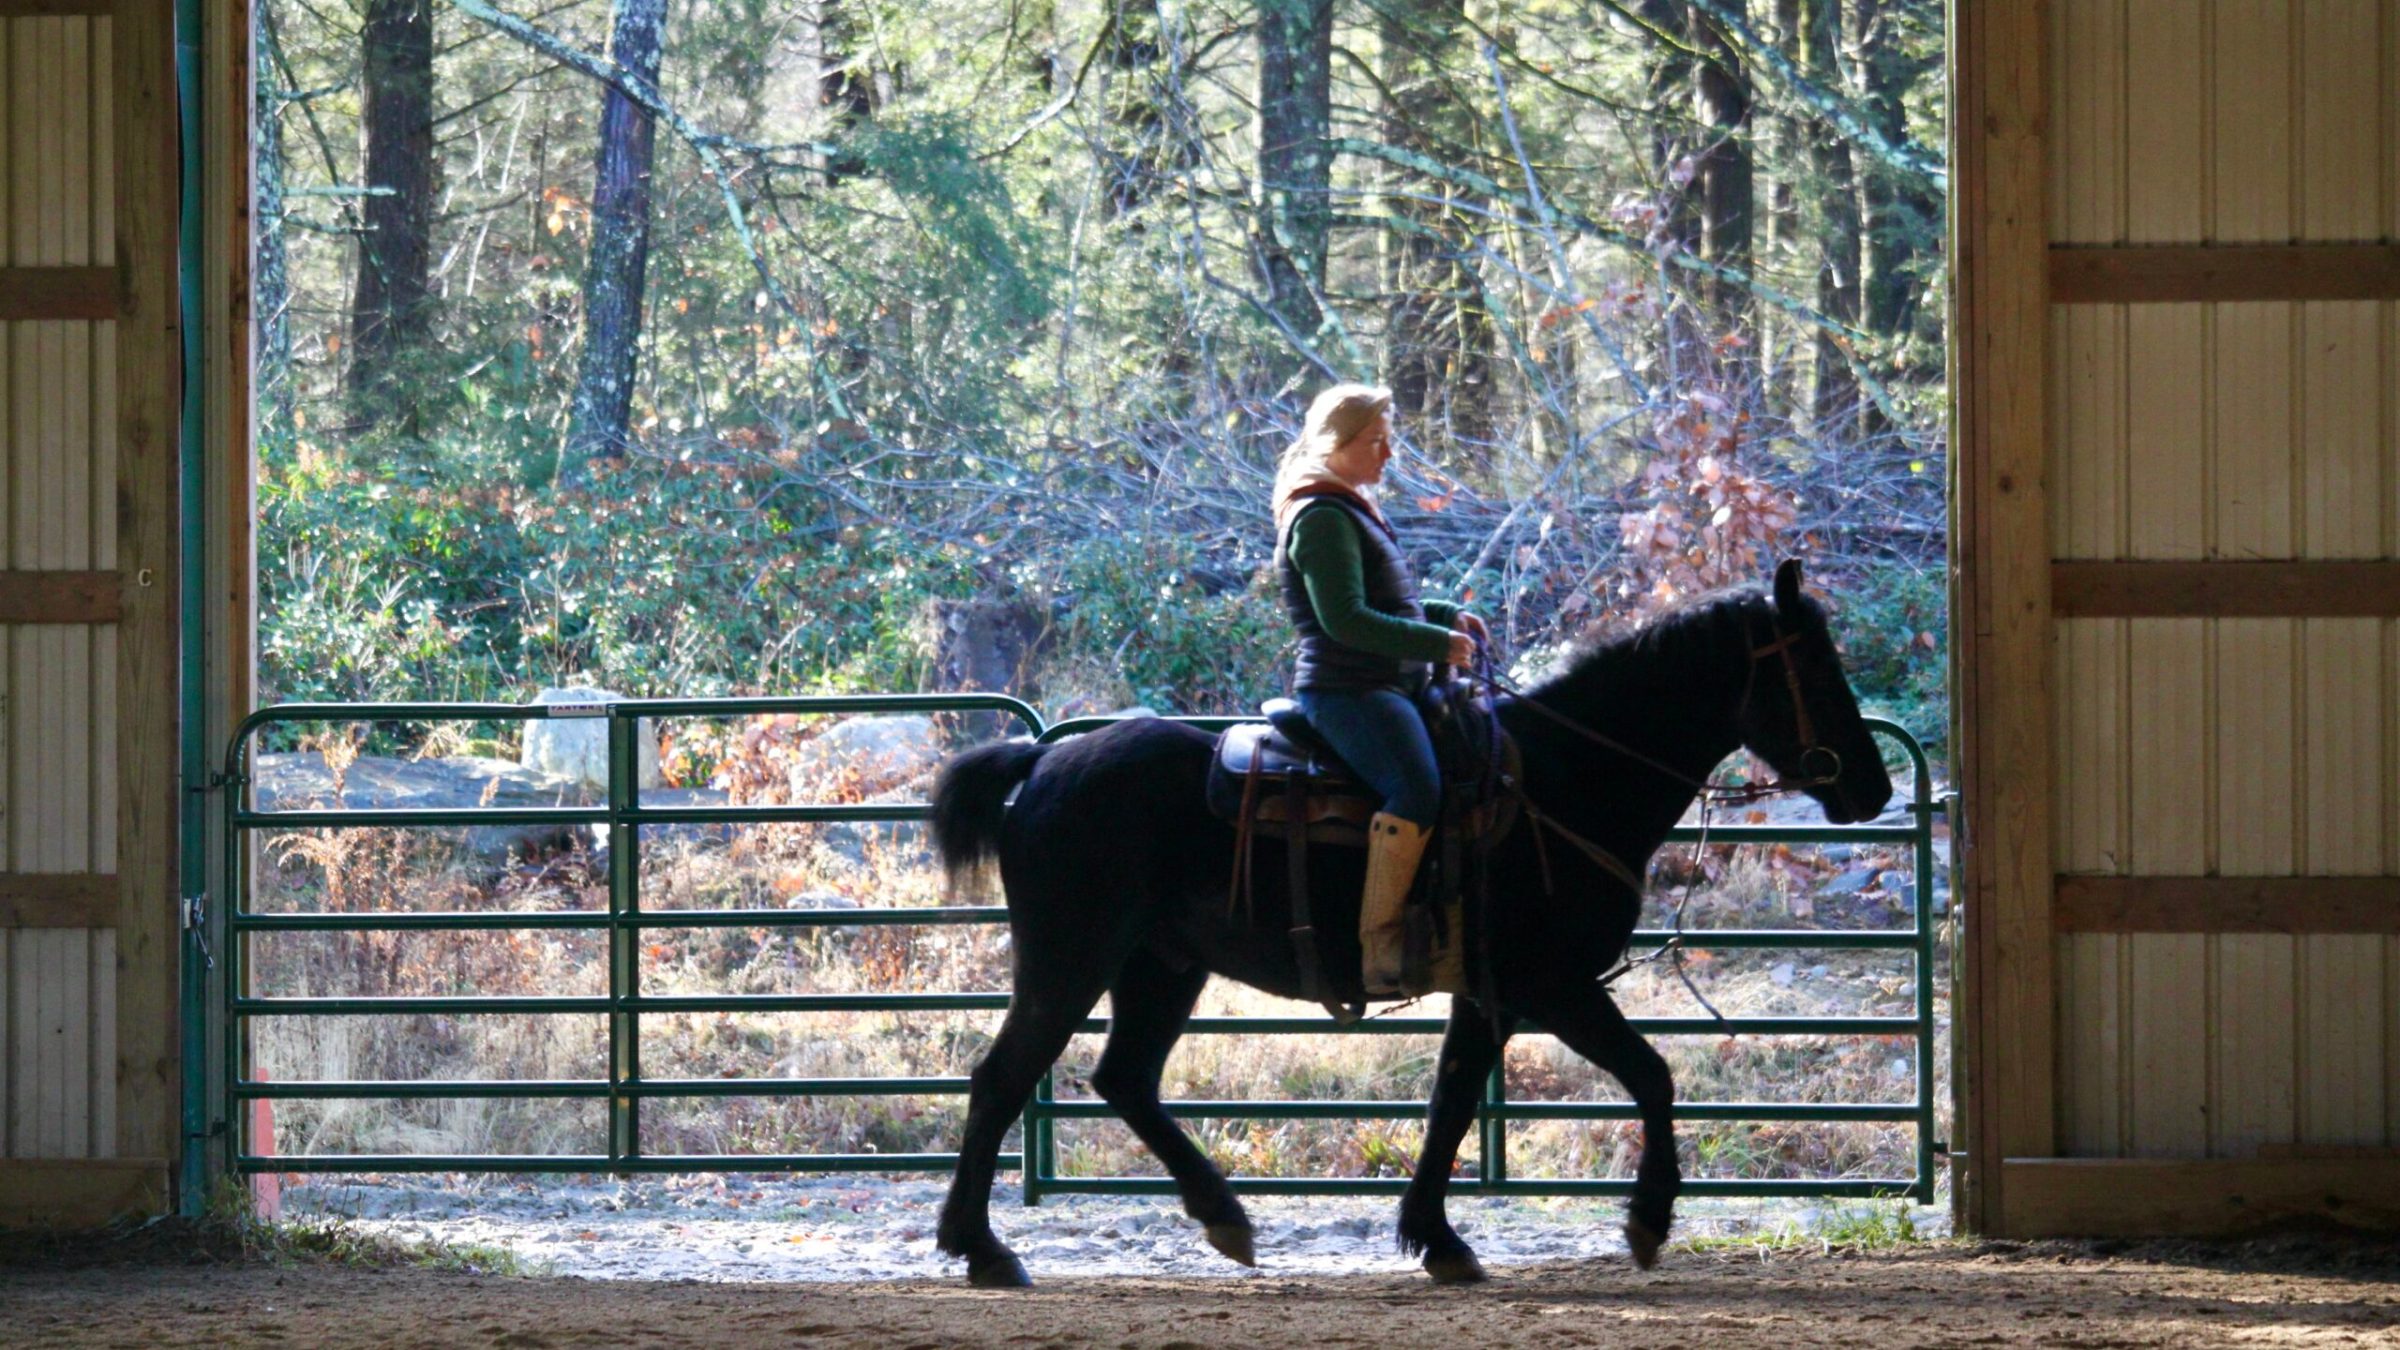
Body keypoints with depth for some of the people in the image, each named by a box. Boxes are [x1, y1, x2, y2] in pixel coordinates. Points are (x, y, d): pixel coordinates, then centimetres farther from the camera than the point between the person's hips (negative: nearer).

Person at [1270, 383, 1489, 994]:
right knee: (1416, 789, -31)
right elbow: (1344, 619, -19)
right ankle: (1379, 946, -34)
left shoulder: (1356, 510, 21)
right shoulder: (1321, 518, -11)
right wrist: (1439, 643, -15)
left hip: (1391, 686, 11)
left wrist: (1448, 616, 13)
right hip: (1347, 691, -11)